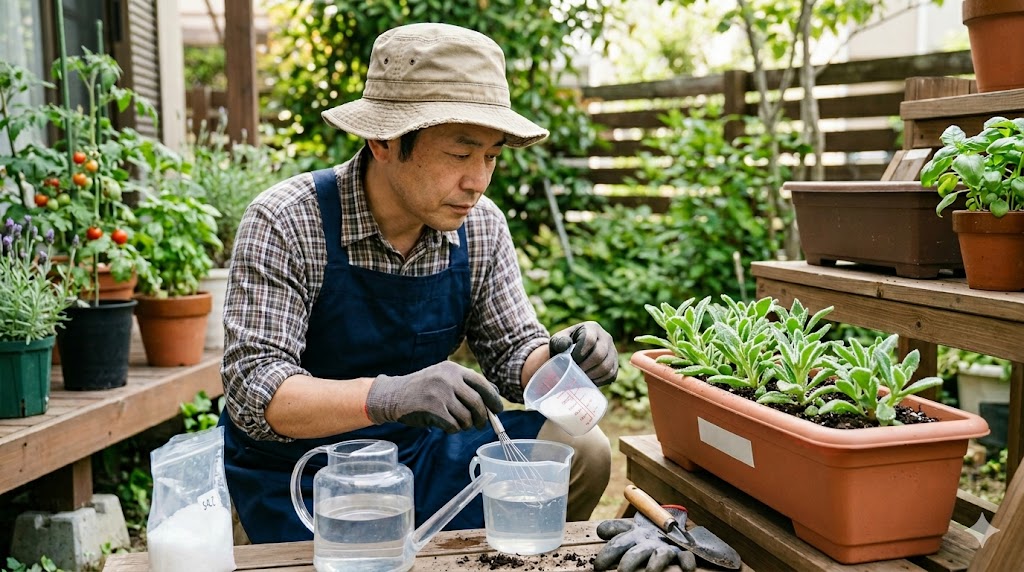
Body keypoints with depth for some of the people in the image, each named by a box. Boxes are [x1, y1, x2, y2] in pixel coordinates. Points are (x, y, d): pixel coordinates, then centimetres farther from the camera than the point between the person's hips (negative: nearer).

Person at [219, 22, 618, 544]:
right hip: (300, 472, -4)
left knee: (579, 452, -9)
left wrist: (559, 358, -23)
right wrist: (386, 396, -44)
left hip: (418, 451, 5)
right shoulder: (284, 224, -21)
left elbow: (513, 355, 1)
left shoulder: (480, 226, -6)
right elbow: (252, 391, -27)